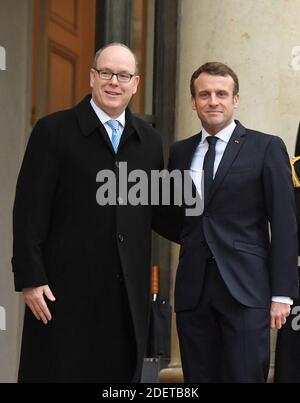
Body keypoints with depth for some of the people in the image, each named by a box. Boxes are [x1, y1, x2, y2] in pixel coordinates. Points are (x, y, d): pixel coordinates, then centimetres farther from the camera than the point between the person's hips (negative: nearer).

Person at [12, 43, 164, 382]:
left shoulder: (149, 140, 13)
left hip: (128, 294, 4)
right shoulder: (53, 131, -1)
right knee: (59, 371, 0)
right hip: (67, 290, -4)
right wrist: (30, 278, -11)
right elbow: (29, 211, -5)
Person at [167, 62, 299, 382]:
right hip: (193, 291, 4)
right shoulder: (180, 152, 14)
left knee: (245, 376, -8)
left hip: (245, 289, -4)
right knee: (199, 377, 5)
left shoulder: (266, 148, 1)